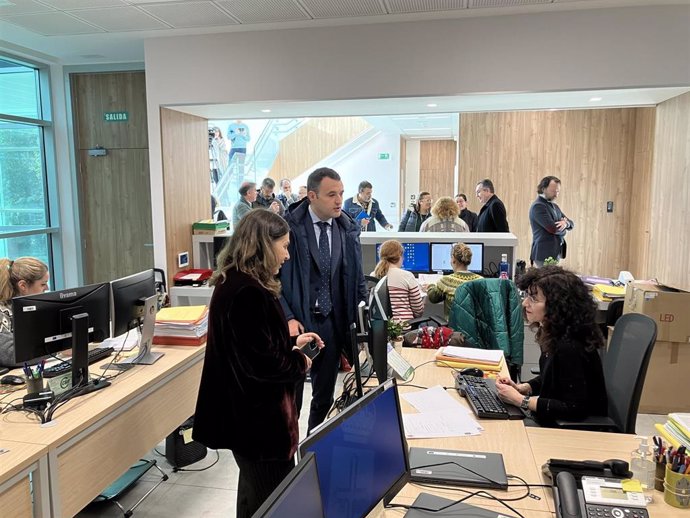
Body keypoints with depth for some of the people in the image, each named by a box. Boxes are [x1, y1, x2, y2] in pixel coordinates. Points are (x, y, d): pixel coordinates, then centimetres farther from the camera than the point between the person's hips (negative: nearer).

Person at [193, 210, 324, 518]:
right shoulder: (248, 292, -25)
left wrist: (292, 342, 11)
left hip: (246, 411, 10)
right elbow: (262, 362, -27)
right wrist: (299, 363, -10)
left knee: (255, 493, 26)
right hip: (258, 415, -10)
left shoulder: (234, 283, 7)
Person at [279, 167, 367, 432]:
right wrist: (287, 318, -17)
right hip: (296, 322, -4)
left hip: (332, 323, 4)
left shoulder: (348, 229, 1)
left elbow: (357, 277, 9)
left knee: (324, 398, 17)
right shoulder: (289, 226, -12)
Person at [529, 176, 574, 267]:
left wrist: (566, 223, -10)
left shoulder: (554, 206, 16)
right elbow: (553, 228, -21)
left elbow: (571, 224, 14)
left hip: (556, 253, 9)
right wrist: (563, 228, 1)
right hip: (544, 254, -9)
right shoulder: (538, 206, -13)